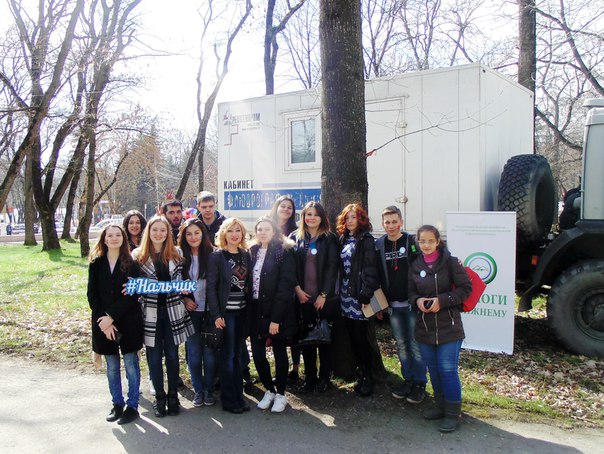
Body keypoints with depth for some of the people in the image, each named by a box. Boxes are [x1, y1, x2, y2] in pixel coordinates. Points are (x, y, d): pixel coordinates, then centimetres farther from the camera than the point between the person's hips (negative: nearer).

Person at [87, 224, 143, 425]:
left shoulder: (131, 265, -3)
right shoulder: (96, 264, 5)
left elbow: (132, 295, -10)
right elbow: (92, 295, 2)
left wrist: (112, 317, -16)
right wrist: (103, 320, -10)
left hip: (128, 321, -3)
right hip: (104, 323, 3)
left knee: (131, 365, 3)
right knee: (112, 367, 12)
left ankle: (132, 406, 13)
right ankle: (117, 404, 25)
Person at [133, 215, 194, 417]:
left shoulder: (176, 254, 4)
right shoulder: (138, 255, 0)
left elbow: (181, 280, 10)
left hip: (172, 310, 1)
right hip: (150, 312, -1)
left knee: (172, 354, 8)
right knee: (154, 355, 7)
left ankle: (173, 396, 21)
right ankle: (159, 397, 21)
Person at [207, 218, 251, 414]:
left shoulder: (246, 255, 9)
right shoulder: (216, 256, -5)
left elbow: (248, 283, 12)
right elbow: (211, 287, -8)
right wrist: (216, 314, -14)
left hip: (242, 311, 5)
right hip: (226, 312, -5)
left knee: (238, 355, 12)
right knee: (227, 355, 1)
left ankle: (239, 396, 21)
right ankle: (228, 400, 12)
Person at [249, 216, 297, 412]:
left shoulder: (283, 252, -8)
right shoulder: (252, 252, 10)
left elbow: (285, 286, -14)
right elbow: (248, 281, 10)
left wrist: (276, 318, -18)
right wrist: (249, 312, 1)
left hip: (276, 311, -5)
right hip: (256, 310, 5)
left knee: (279, 352, 7)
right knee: (257, 352, 5)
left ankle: (280, 394, 23)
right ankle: (269, 390, 25)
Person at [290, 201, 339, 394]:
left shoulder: (329, 239, 0)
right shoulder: (295, 237, 7)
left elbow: (332, 267, -5)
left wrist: (324, 295, -10)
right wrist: (297, 288, -7)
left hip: (325, 297, -2)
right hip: (303, 297, 2)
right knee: (306, 337, 7)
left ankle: (324, 376, 19)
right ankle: (309, 376, 19)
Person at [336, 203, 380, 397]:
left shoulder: (366, 240, -7)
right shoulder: (343, 240, 14)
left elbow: (369, 269, -14)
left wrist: (365, 294, -20)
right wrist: (338, 290, 9)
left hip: (359, 295, -6)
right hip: (345, 294, 6)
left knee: (361, 337, -2)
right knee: (352, 336, 10)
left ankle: (368, 377, 10)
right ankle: (360, 374, 21)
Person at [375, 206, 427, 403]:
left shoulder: (413, 242, -4)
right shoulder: (379, 245, 5)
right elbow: (376, 276, 9)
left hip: (413, 303, -3)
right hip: (392, 305, 3)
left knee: (416, 344, 1)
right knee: (401, 344, 11)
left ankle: (420, 383, 13)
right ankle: (408, 379, 23)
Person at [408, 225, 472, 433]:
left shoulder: (450, 262, -8)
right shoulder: (415, 266, 5)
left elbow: (466, 288, -8)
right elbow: (411, 291, 13)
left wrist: (442, 300, -17)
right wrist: (417, 300, -9)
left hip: (448, 326, -5)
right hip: (424, 326, 5)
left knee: (448, 369, -2)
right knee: (433, 369, 14)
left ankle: (452, 414, 11)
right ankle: (440, 406, 31)